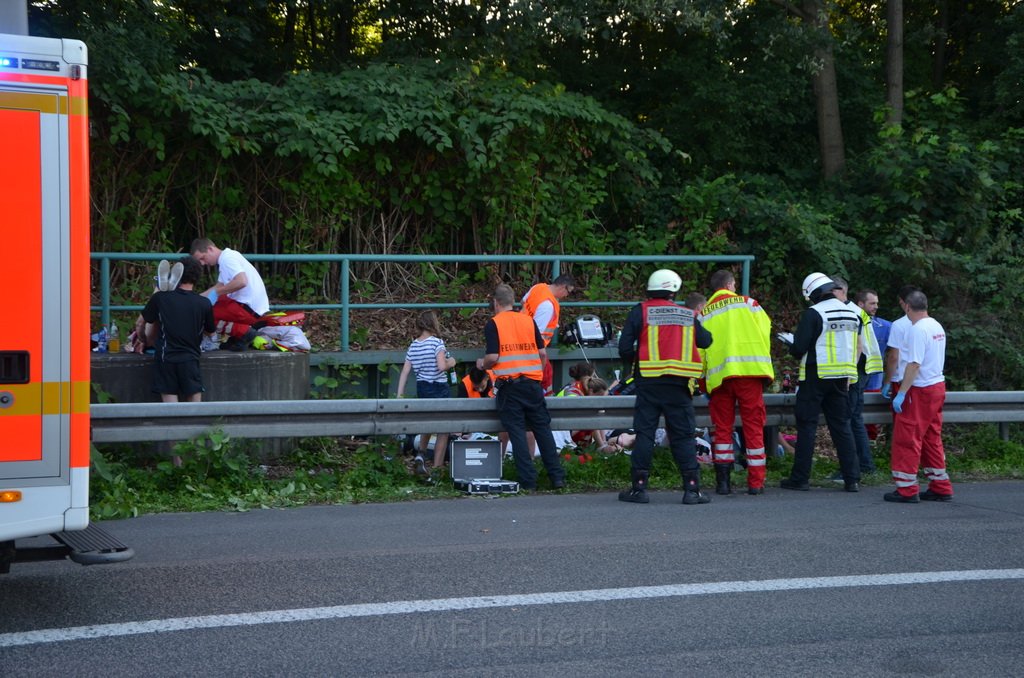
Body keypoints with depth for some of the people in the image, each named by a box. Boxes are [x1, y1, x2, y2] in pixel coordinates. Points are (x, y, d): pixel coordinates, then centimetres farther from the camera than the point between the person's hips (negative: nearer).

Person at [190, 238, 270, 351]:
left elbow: (241, 281, -28)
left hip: (249, 309, -10)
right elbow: (219, 286, 24)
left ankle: (245, 333, -9)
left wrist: (216, 292, -16)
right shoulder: (226, 257, 17)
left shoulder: (227, 258, -13)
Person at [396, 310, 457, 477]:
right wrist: (451, 362, -5)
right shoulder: (437, 342, -14)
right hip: (439, 388, -6)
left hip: (421, 388, 6)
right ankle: (437, 467, 6)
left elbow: (405, 371, 3)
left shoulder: (413, 346, 4)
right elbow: (442, 366, -26)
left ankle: (420, 455, 11)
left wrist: (400, 395, 5)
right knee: (443, 430, 5)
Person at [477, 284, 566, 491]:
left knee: (517, 432, 0)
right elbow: (543, 353, 8)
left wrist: (482, 365, 10)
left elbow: (493, 357, -11)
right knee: (543, 429, 9)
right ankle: (557, 477, 7)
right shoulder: (528, 321, 9)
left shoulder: (493, 324, -3)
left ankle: (528, 480, -2)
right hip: (532, 384, 4)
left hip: (509, 385, -4)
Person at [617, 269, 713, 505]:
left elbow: (625, 347, -2)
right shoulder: (688, 315, 8)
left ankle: (639, 487, 3)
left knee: (644, 433, 4)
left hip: (649, 381, -1)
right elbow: (705, 342, 14)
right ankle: (692, 488, 2)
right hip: (679, 384, 1)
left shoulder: (640, 311, 2)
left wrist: (634, 362, 18)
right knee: (683, 435, 6)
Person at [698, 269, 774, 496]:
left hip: (719, 376, 2)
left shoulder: (703, 314, 13)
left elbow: (699, 351, 12)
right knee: (753, 426, 3)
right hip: (749, 371, -2)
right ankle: (756, 483, 2)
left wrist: (704, 382, 20)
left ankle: (722, 481, 4)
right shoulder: (747, 303, 8)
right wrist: (765, 368, 9)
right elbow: (765, 331, 2)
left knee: (722, 427, 10)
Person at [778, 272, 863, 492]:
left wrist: (790, 341, 7)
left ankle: (800, 478, 3)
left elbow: (799, 349, -15)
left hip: (816, 377, -6)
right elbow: (857, 348, 15)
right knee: (842, 426, 9)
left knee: (807, 426, 1)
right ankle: (852, 479, 5)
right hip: (842, 378, 6)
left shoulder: (813, 313, -12)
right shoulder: (852, 313, 10)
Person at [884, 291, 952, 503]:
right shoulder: (937, 327, 11)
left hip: (920, 390, -9)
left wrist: (901, 393, -20)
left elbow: (914, 364, -22)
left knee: (907, 439, -4)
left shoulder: (918, 330, -16)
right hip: (937, 385, 9)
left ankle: (906, 489, -3)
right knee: (931, 439, 16)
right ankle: (941, 488, 19)